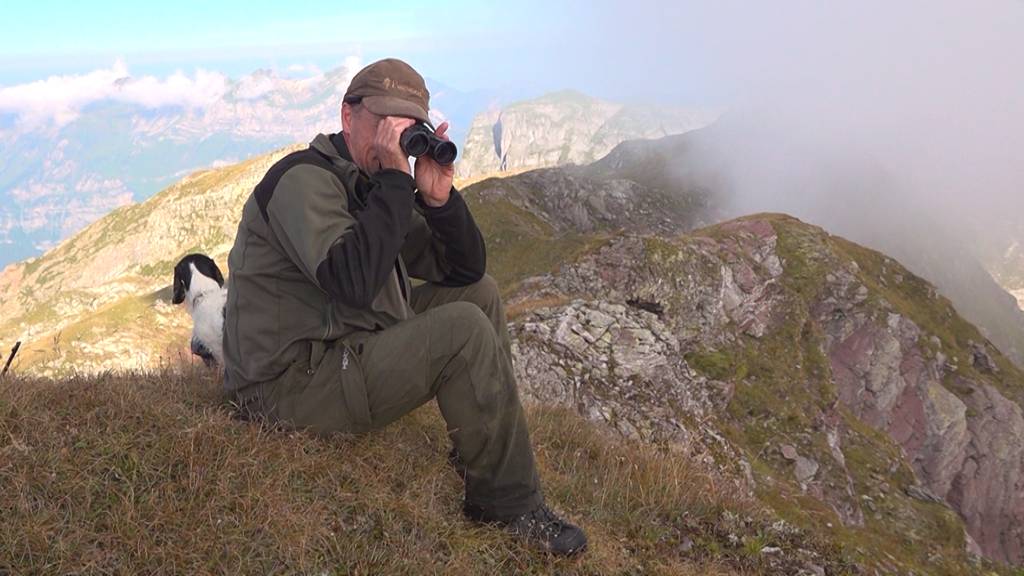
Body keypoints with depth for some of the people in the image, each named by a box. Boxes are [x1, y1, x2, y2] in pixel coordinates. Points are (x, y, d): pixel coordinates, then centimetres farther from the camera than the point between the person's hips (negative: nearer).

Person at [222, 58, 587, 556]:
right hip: (294, 382, -9)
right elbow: (354, 283, -33)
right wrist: (396, 179, -28)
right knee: (464, 330, -22)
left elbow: (465, 269, 7)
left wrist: (439, 197, -10)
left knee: (479, 292, 7)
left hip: (346, 353, 9)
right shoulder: (305, 178, -15)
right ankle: (509, 505, -8)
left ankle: (493, 447, 9)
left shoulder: (375, 185, 11)